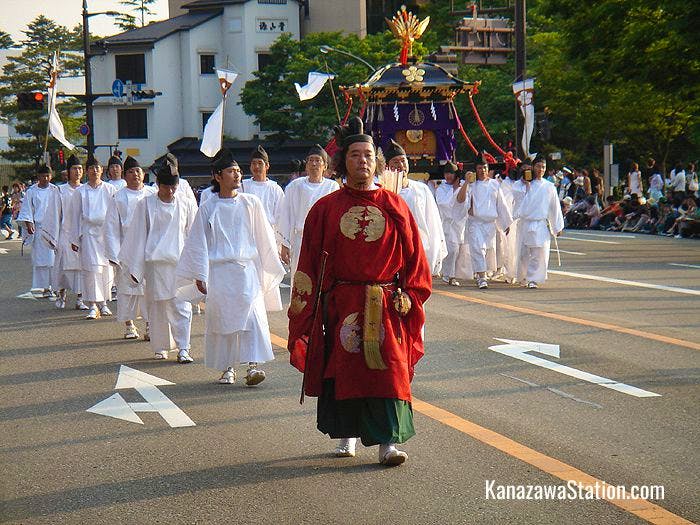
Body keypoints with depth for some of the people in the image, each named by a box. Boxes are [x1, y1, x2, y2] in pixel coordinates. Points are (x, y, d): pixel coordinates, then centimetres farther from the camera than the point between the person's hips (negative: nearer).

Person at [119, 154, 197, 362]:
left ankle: (183, 348, -5)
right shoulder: (146, 204, 1)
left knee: (182, 306, -6)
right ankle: (160, 348, 17)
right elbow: (138, 236, 5)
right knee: (157, 306, 6)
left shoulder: (187, 204, 3)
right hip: (154, 262, 0)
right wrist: (135, 266, 4)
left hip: (180, 262, 0)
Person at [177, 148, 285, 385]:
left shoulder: (251, 203, 5)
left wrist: (270, 268, 11)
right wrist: (199, 274, 3)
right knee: (222, 318, 3)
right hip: (218, 272, 0)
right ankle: (228, 368, 13)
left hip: (247, 269, 0)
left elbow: (264, 237, 10)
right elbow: (199, 242, 8)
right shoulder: (207, 209, 4)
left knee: (252, 314, -14)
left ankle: (253, 365, -15)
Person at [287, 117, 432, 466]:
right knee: (342, 368, 6)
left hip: (385, 306, 0)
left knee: (388, 370, -7)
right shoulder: (326, 209, 4)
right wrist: (304, 304, -1)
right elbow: (310, 262, 4)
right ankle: (347, 435, 22)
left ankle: (388, 442, -7)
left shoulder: (394, 206, 5)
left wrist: (408, 296, -3)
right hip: (341, 304, 1)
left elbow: (413, 256, 6)